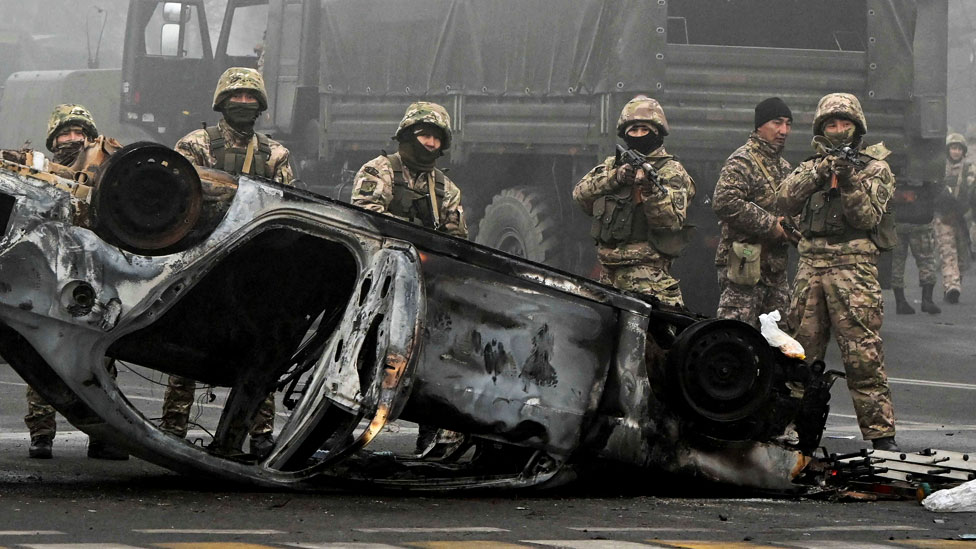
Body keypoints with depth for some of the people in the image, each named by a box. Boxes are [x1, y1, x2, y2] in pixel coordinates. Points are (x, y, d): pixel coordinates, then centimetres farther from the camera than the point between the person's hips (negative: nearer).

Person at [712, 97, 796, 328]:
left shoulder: (783, 167, 20)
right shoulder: (742, 162, -9)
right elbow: (724, 202, -24)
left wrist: (791, 227, 6)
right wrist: (769, 225, -18)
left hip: (775, 267, 9)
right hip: (745, 263, -9)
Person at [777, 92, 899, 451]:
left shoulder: (875, 169, 8)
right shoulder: (811, 167, 18)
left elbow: (867, 217, -4)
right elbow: (787, 202, 1)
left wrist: (849, 183, -18)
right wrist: (817, 173, -11)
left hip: (854, 264, -4)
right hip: (811, 264, 4)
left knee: (863, 354, -10)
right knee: (802, 350, 7)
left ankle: (880, 432, -11)